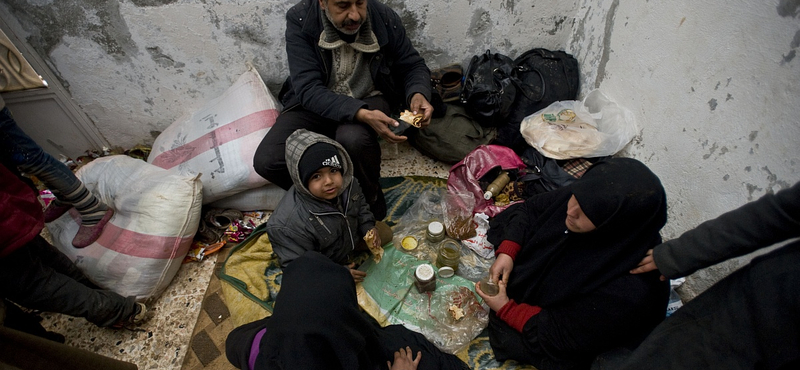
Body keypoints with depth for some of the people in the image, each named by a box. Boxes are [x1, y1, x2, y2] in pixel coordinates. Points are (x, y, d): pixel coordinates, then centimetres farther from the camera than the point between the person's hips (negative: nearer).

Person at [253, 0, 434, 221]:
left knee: (353, 138, -37)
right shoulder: (300, 19, -18)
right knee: (266, 161, -21)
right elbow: (308, 89, -25)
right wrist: (362, 115, -40)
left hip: (369, 99, 0)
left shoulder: (385, 18, -13)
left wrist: (417, 94, -25)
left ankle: (370, 194, -5)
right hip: (314, 103, 1)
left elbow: (413, 65, 0)